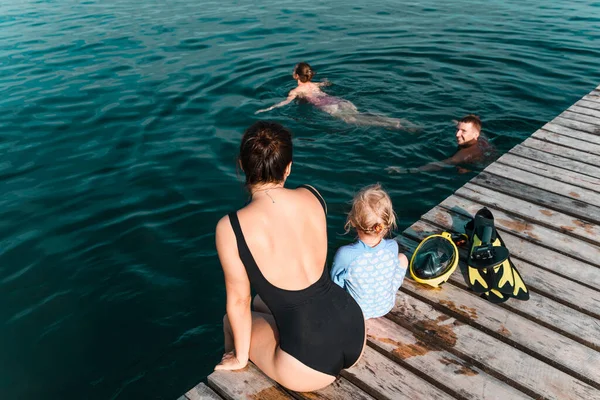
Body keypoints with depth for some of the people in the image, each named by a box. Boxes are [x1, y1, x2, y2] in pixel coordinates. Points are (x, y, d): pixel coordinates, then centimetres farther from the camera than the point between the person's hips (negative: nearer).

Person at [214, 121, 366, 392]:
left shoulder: (230, 228, -17)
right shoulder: (312, 196, -4)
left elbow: (238, 301, -3)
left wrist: (240, 357, 10)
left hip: (311, 370, -5)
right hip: (354, 332, 5)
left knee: (232, 320, 24)